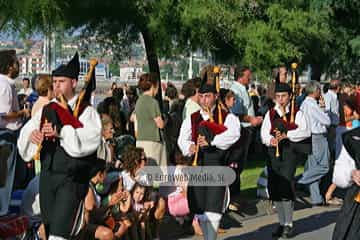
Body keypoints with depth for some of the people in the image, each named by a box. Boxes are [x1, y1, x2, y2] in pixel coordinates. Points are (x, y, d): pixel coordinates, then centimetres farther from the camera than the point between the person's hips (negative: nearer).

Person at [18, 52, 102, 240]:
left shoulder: (86, 111, -4)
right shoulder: (47, 110, 13)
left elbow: (90, 138, -19)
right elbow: (26, 132, 9)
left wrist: (61, 132, -26)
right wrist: (32, 134, -15)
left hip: (72, 177, -6)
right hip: (47, 174, 6)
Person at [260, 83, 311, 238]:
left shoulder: (297, 113, 2)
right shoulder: (270, 114, 13)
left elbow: (305, 132, -10)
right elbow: (264, 134, 7)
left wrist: (286, 135, -19)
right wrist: (271, 140, -15)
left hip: (289, 151, -4)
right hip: (273, 152, 4)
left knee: (285, 188, -11)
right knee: (274, 189, 6)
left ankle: (288, 224, 1)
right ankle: (282, 223, 20)